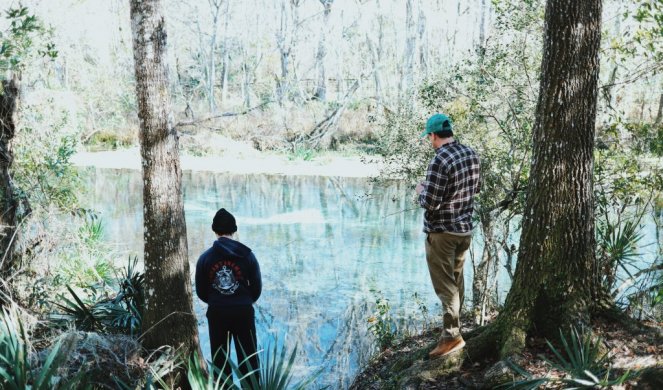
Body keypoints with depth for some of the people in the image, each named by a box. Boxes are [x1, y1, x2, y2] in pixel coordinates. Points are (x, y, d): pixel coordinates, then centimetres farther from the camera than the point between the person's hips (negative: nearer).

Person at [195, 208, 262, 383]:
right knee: (248, 359, 8)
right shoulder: (246, 255, -4)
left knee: (220, 360, 12)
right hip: (243, 312, -1)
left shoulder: (205, 258, -2)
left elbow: (200, 291, 1)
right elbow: (257, 287, -1)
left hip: (216, 313, 1)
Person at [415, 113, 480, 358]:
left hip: (441, 232, -8)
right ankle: (454, 325, 34)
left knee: (445, 285, -2)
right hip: (465, 229, 8)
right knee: (457, 280, 20)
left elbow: (430, 203, -22)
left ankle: (452, 336, 0)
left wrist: (421, 191, -3)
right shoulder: (472, 154, 3)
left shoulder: (439, 161, -22)